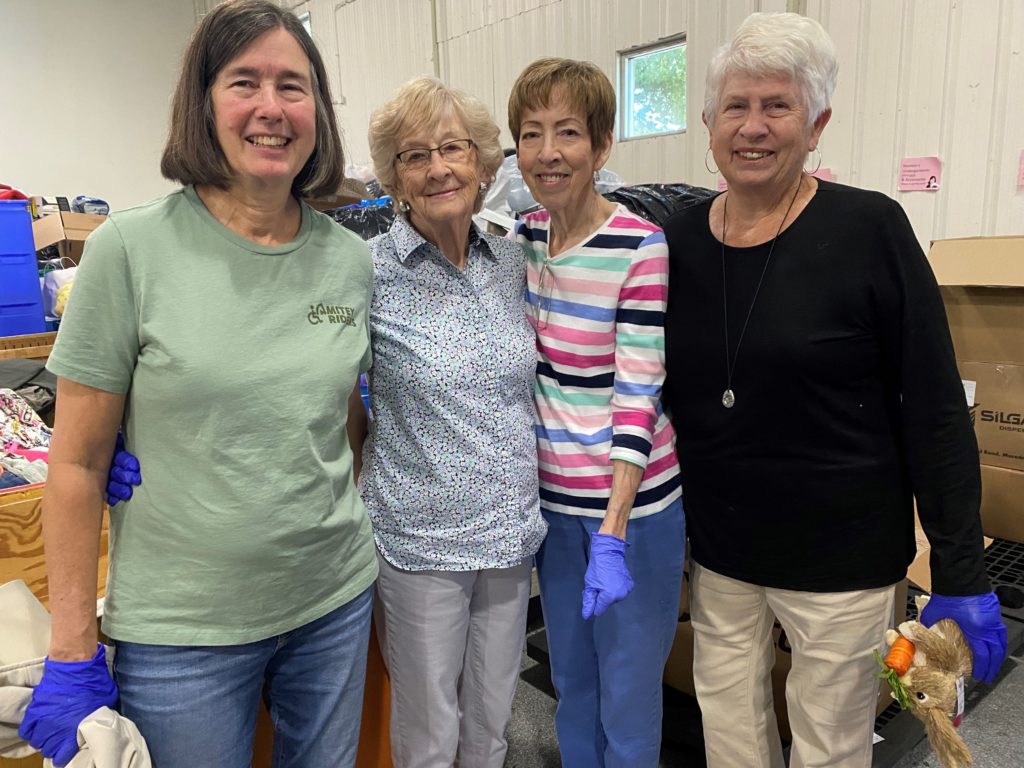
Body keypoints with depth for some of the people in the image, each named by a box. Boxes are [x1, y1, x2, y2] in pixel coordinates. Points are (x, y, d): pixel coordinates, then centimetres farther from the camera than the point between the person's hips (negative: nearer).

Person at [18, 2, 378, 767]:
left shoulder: (353, 259, -1)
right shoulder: (131, 249, -11)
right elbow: (78, 461, -8)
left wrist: (362, 537, 8)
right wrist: (74, 653, -5)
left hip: (336, 602, 4)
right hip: (183, 629, -3)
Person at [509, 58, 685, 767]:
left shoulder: (640, 247, -16)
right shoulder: (525, 235, 2)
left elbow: (637, 395, -19)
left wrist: (612, 535, -22)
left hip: (630, 498, -5)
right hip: (553, 496, 6)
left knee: (628, 696, 12)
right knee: (570, 681, 23)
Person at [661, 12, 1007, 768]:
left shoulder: (870, 229, -13)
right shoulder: (680, 239, -1)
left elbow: (935, 410, -10)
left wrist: (962, 576, -9)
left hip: (839, 555, -3)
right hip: (718, 549, 4)